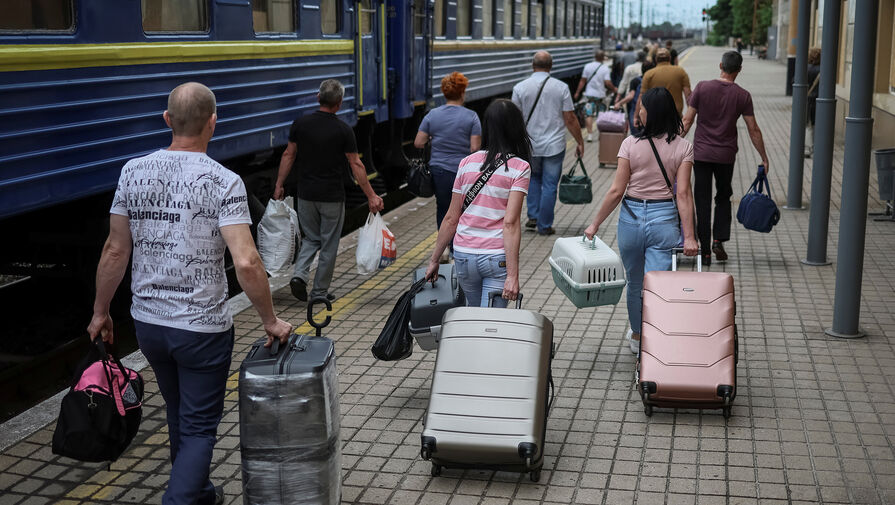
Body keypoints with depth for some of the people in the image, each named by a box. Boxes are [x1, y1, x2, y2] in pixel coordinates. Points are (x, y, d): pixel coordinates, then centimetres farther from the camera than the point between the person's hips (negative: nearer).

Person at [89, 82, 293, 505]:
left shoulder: (134, 172, -3)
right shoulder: (222, 182, -17)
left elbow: (115, 251, 1)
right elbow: (246, 263, -24)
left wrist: (100, 312, 13)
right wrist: (271, 321, -12)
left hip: (148, 322, 5)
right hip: (202, 327, -5)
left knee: (180, 415, 24)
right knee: (199, 426, 8)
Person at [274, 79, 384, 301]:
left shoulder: (300, 124, -3)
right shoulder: (343, 130, -11)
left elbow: (288, 156, 3)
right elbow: (355, 165, -8)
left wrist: (279, 186, 13)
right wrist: (371, 196, -1)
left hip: (306, 195, 3)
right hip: (332, 197, -3)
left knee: (311, 239, 19)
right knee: (329, 245, 9)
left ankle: (300, 274, -4)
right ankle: (320, 291, 15)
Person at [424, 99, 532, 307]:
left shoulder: (467, 163, 4)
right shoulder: (519, 167, -7)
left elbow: (451, 218, 5)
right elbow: (510, 223, -16)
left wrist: (434, 260, 15)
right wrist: (512, 275, -18)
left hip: (463, 256, 4)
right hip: (497, 258, -4)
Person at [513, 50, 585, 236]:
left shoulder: (520, 88, -5)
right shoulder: (561, 87, -6)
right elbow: (570, 119, -5)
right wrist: (580, 142, 5)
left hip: (530, 145, 2)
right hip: (554, 146, -1)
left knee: (534, 178, 24)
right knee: (549, 185, 6)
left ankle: (533, 216, 18)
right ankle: (544, 226, 11)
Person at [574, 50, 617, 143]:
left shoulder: (588, 66, -1)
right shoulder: (605, 68, -8)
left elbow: (583, 81, 2)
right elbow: (607, 83, -14)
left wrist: (578, 92, 9)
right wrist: (613, 89, 4)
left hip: (589, 94, 1)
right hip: (600, 95, -1)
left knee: (589, 115, 2)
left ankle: (590, 134, -6)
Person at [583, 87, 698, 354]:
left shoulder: (631, 144, -7)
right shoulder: (683, 147, -3)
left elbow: (617, 191, -8)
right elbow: (683, 194, -9)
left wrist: (595, 224, 2)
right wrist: (689, 236, -8)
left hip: (632, 217, 0)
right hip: (665, 219, 0)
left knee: (635, 282, 21)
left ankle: (637, 336, 42)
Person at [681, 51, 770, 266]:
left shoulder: (703, 87, -5)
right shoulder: (742, 96, -4)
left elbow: (687, 121, -5)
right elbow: (753, 130, -1)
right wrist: (764, 158, 7)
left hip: (702, 153, -1)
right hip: (726, 155, 1)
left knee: (703, 201, 5)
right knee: (723, 197, 20)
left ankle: (705, 250, 6)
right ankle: (719, 240, 6)